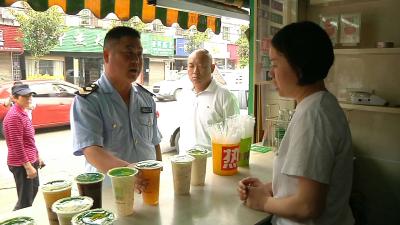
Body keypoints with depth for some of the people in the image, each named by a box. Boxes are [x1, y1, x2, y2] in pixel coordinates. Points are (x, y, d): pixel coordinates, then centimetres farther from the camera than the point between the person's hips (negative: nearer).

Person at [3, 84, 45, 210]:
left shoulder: (23, 113, 10)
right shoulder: (14, 116, -20)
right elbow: (17, 145, -24)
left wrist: (37, 157, 18)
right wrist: (28, 166, -24)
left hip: (30, 161, 10)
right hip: (21, 164, -10)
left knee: (34, 190, 25)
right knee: (25, 201, -2)